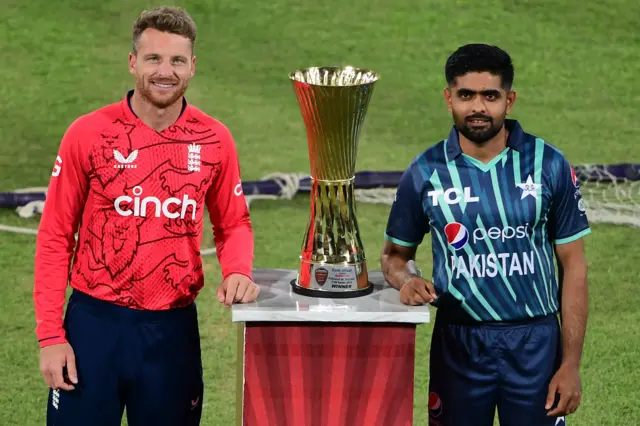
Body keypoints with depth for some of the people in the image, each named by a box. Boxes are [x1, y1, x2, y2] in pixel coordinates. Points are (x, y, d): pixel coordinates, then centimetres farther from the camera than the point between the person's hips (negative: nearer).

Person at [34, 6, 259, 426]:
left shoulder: (214, 140, -1)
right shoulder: (88, 134, -6)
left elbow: (233, 223, 11)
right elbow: (56, 237, -2)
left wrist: (238, 271, -11)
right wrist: (50, 334, -7)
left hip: (174, 327, 2)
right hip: (94, 323, -2)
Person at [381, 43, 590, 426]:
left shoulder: (548, 165, -3)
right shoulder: (426, 172, -1)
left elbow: (573, 267, 0)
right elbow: (394, 254, 11)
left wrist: (571, 365, -4)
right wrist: (407, 279, -14)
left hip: (535, 342, 0)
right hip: (458, 345, 1)